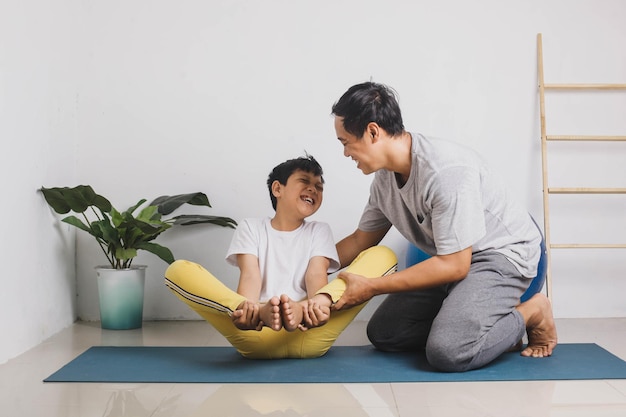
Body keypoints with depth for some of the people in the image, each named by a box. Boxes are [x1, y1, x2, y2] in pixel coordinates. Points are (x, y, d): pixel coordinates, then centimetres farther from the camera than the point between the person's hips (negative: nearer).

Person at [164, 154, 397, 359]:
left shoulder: (319, 231, 22)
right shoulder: (251, 227, 19)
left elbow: (317, 274, 2)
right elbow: (250, 275, 1)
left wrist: (319, 302, -24)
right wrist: (249, 308, -25)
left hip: (309, 336, 1)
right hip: (257, 339, -1)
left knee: (382, 255, -14)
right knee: (179, 271, -17)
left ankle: (304, 313, -38)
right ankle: (259, 315, -42)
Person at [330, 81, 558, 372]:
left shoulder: (445, 170, -30)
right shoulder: (385, 175, -4)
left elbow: (455, 265, -28)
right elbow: (361, 240, 11)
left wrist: (370, 288, -25)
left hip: (503, 253, -8)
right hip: (455, 259, 9)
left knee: (447, 351, -29)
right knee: (382, 332, 3)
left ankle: (530, 314, -1)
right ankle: (493, 319, 9)